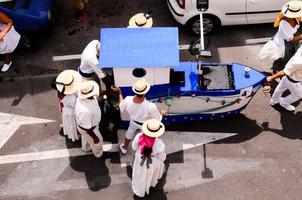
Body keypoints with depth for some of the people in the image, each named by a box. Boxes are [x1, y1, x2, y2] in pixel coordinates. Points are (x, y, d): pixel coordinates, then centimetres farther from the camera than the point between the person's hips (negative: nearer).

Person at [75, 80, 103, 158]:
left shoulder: (86, 96, -26)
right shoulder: (85, 110, -48)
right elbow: (87, 128, -33)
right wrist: (94, 137, -20)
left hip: (89, 122, 7)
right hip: (88, 129, -7)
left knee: (86, 138, 37)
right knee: (97, 141, 25)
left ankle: (86, 148, 69)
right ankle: (98, 153, 57)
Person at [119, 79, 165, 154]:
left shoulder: (128, 100, -37)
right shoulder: (150, 107, -46)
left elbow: (122, 108, -11)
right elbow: (157, 119, -25)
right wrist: (161, 113, -2)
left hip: (134, 121, 3)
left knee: (130, 132, 35)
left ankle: (124, 148, 62)